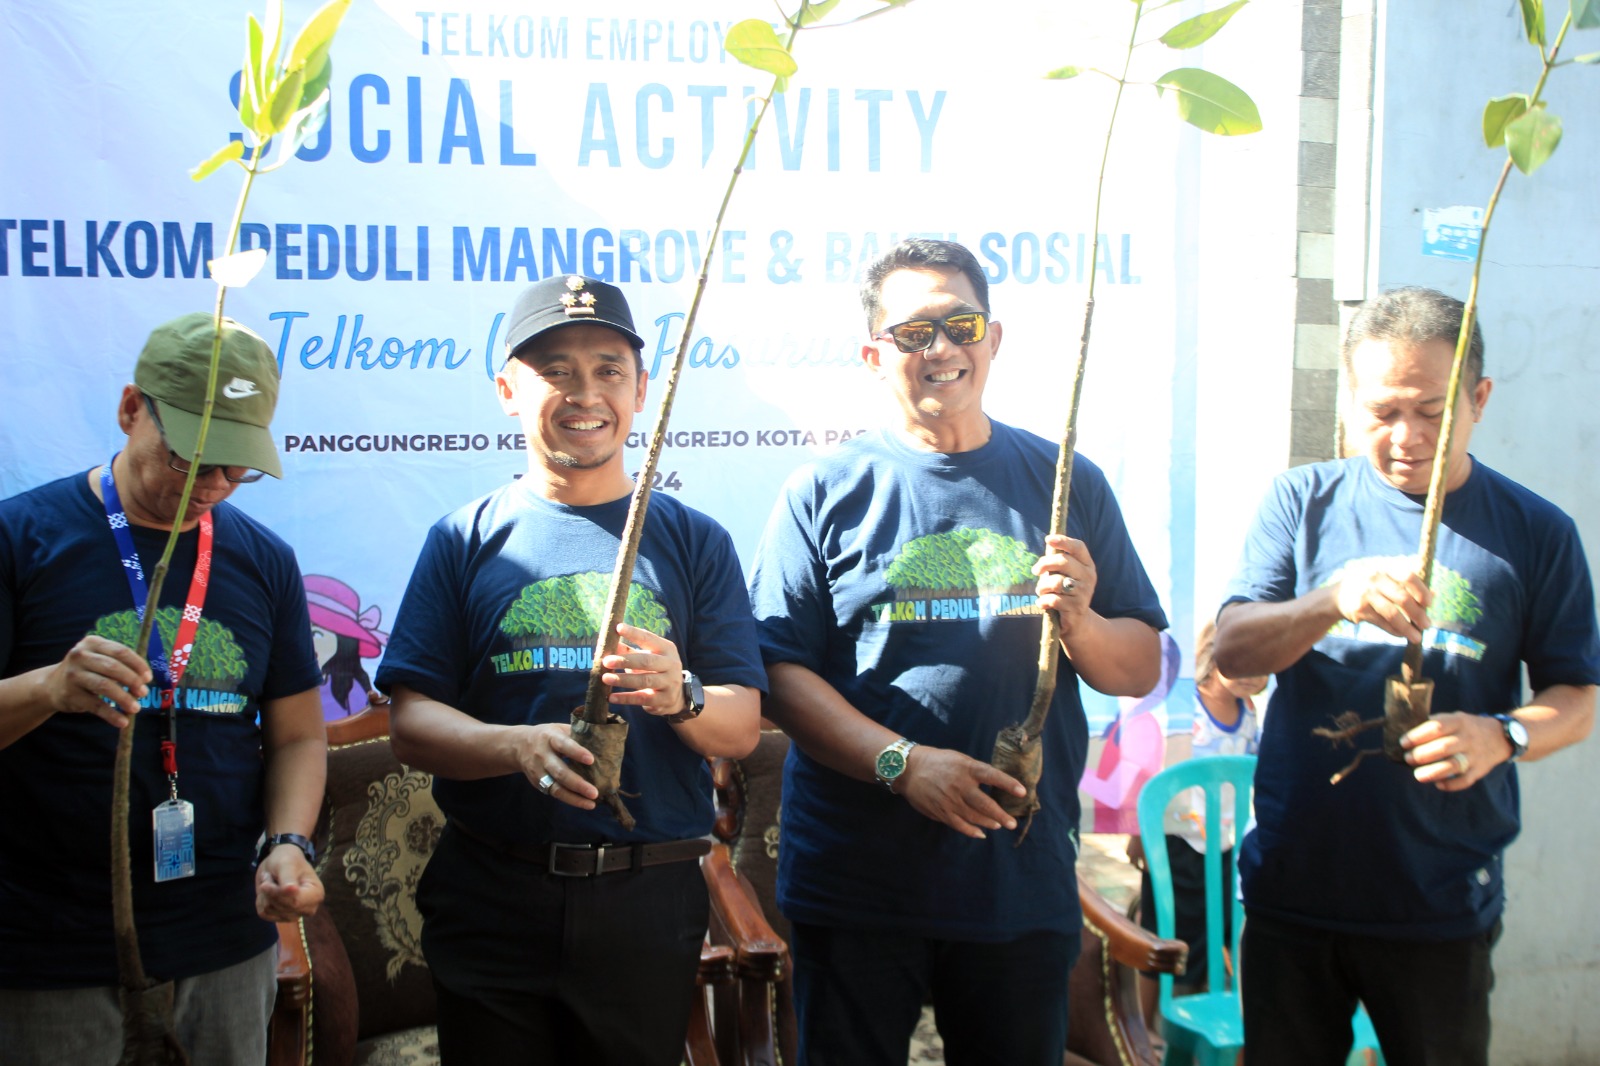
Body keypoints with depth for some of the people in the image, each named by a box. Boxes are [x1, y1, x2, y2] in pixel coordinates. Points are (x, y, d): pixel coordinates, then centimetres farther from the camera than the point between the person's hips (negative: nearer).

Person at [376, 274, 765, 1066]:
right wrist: (519, 746, -22)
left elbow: (743, 726, 1)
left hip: (649, 904, 1)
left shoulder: (694, 542, 6)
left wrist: (681, 697, -21)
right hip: (492, 902, 0)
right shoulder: (465, 540, 5)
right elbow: (411, 725, -2)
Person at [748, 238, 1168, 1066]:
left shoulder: (1068, 484, 8)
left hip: (1025, 880, 2)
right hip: (857, 885, -2)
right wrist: (901, 762, -19)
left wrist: (1079, 623, -12)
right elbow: (778, 671, -6)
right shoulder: (827, 491, 1)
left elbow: (1141, 671, 9)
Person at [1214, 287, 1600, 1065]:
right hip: (1293, 890, 1)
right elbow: (1232, 650, -6)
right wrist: (1332, 601, -25)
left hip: (1441, 908, -1)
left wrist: (1503, 735, -19)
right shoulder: (1303, 502, 2)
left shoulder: (1535, 533, 2)